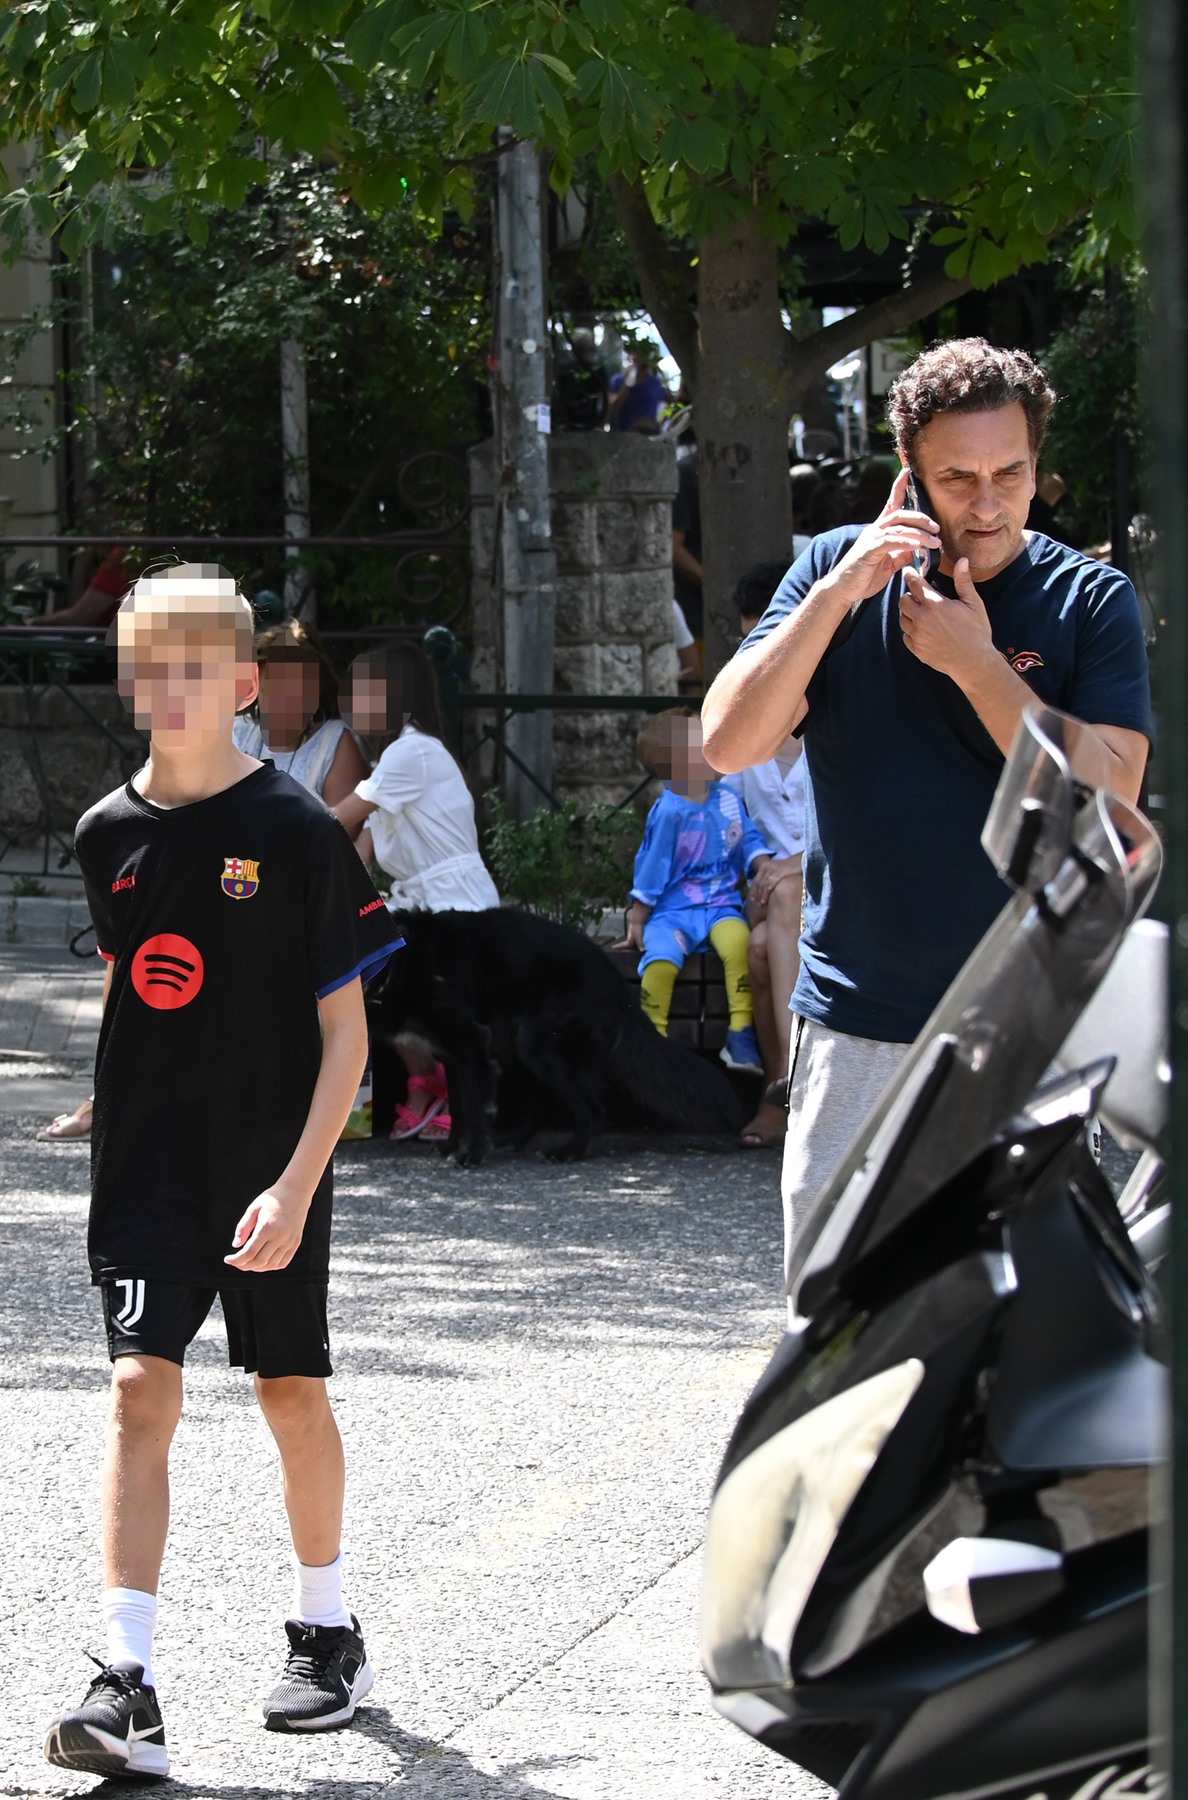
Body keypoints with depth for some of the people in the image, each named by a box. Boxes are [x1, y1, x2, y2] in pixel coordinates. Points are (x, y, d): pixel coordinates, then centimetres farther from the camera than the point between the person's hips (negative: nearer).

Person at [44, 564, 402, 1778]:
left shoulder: (296, 831, -10)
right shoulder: (109, 834, 2)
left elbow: (345, 1031, -10)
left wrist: (297, 1184, -17)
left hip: (272, 1166, -2)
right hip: (145, 1163, 2)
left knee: (290, 1391, 11)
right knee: (140, 1387, -10)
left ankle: (328, 1632, 32)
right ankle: (126, 1685, -15)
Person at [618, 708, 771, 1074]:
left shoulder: (727, 799, 5)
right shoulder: (669, 813, -9)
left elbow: (749, 840, 12)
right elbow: (652, 867, -3)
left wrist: (765, 867, -9)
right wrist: (637, 920, 1)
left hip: (719, 904, 3)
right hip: (672, 910, -3)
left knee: (737, 940, -31)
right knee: (660, 961, -32)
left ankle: (741, 1039, -25)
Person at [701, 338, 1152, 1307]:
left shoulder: (1090, 599, 1)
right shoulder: (840, 570, 6)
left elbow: (1107, 798, -10)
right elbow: (729, 741, -4)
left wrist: (975, 663, -14)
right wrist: (839, 593, -13)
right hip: (859, 1023, 1)